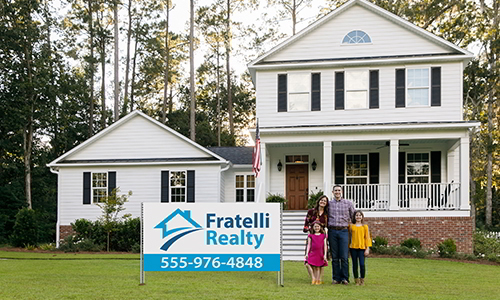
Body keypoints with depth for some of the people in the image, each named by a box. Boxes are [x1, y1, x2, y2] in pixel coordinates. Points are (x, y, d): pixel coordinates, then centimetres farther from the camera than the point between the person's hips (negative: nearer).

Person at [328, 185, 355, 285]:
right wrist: (326, 231, 9)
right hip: (332, 231, 1)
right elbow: (326, 218, 16)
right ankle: (336, 278, 9)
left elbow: (353, 217, 13)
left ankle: (344, 278, 0)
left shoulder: (348, 203, 7)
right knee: (334, 257, 3)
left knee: (344, 257, -7)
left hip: (343, 231, -1)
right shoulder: (329, 203, 10)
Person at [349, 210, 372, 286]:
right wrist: (348, 246, 5)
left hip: (362, 247, -1)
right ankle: (356, 280, 13)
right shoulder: (351, 226, 7)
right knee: (355, 265, 4)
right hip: (353, 247, 1)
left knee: (362, 264, -8)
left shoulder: (365, 226, 5)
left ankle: (362, 280, 6)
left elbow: (367, 238, 4)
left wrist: (367, 248, -1)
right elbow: (349, 236, 12)